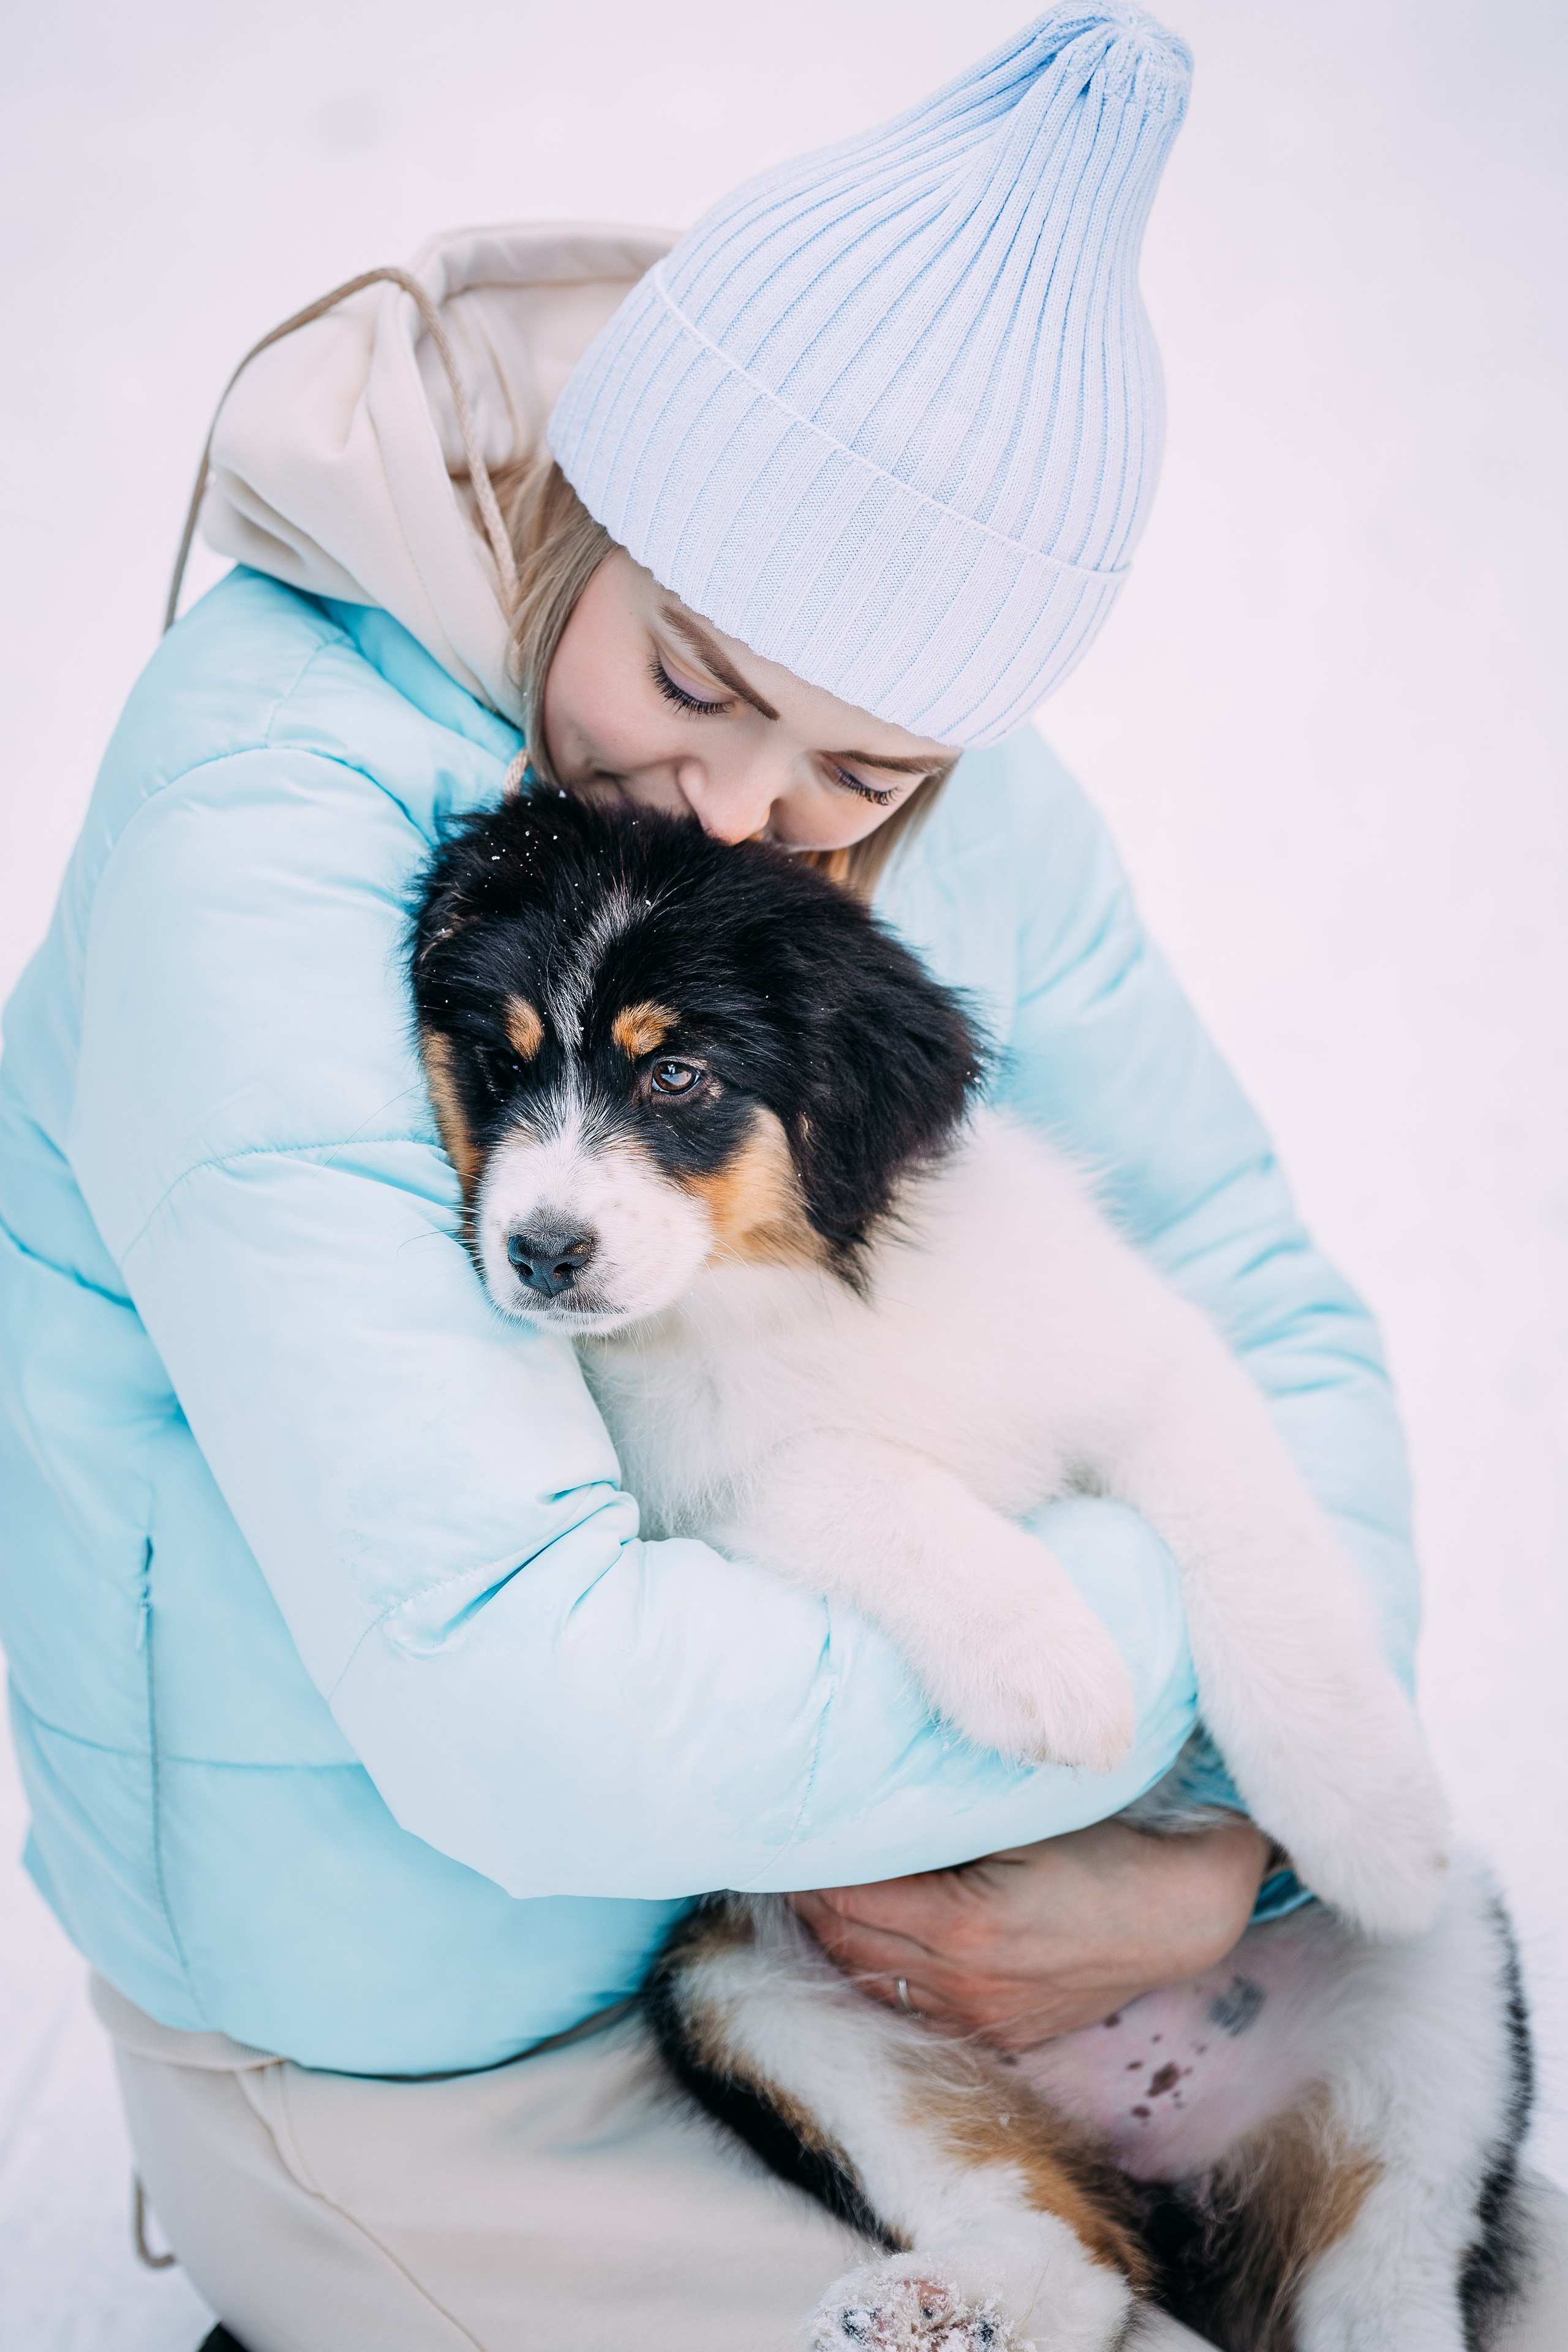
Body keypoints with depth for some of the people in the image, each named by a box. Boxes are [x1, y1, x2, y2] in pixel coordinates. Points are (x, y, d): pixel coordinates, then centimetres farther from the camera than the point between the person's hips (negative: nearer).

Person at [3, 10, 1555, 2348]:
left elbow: (1272, 1322, -2)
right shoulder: (267, 814, -29)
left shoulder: (960, 811, -9)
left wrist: (1232, 1847, -18)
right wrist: (1181, 1616, -26)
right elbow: (519, 1705, -35)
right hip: (396, 2047, -6)